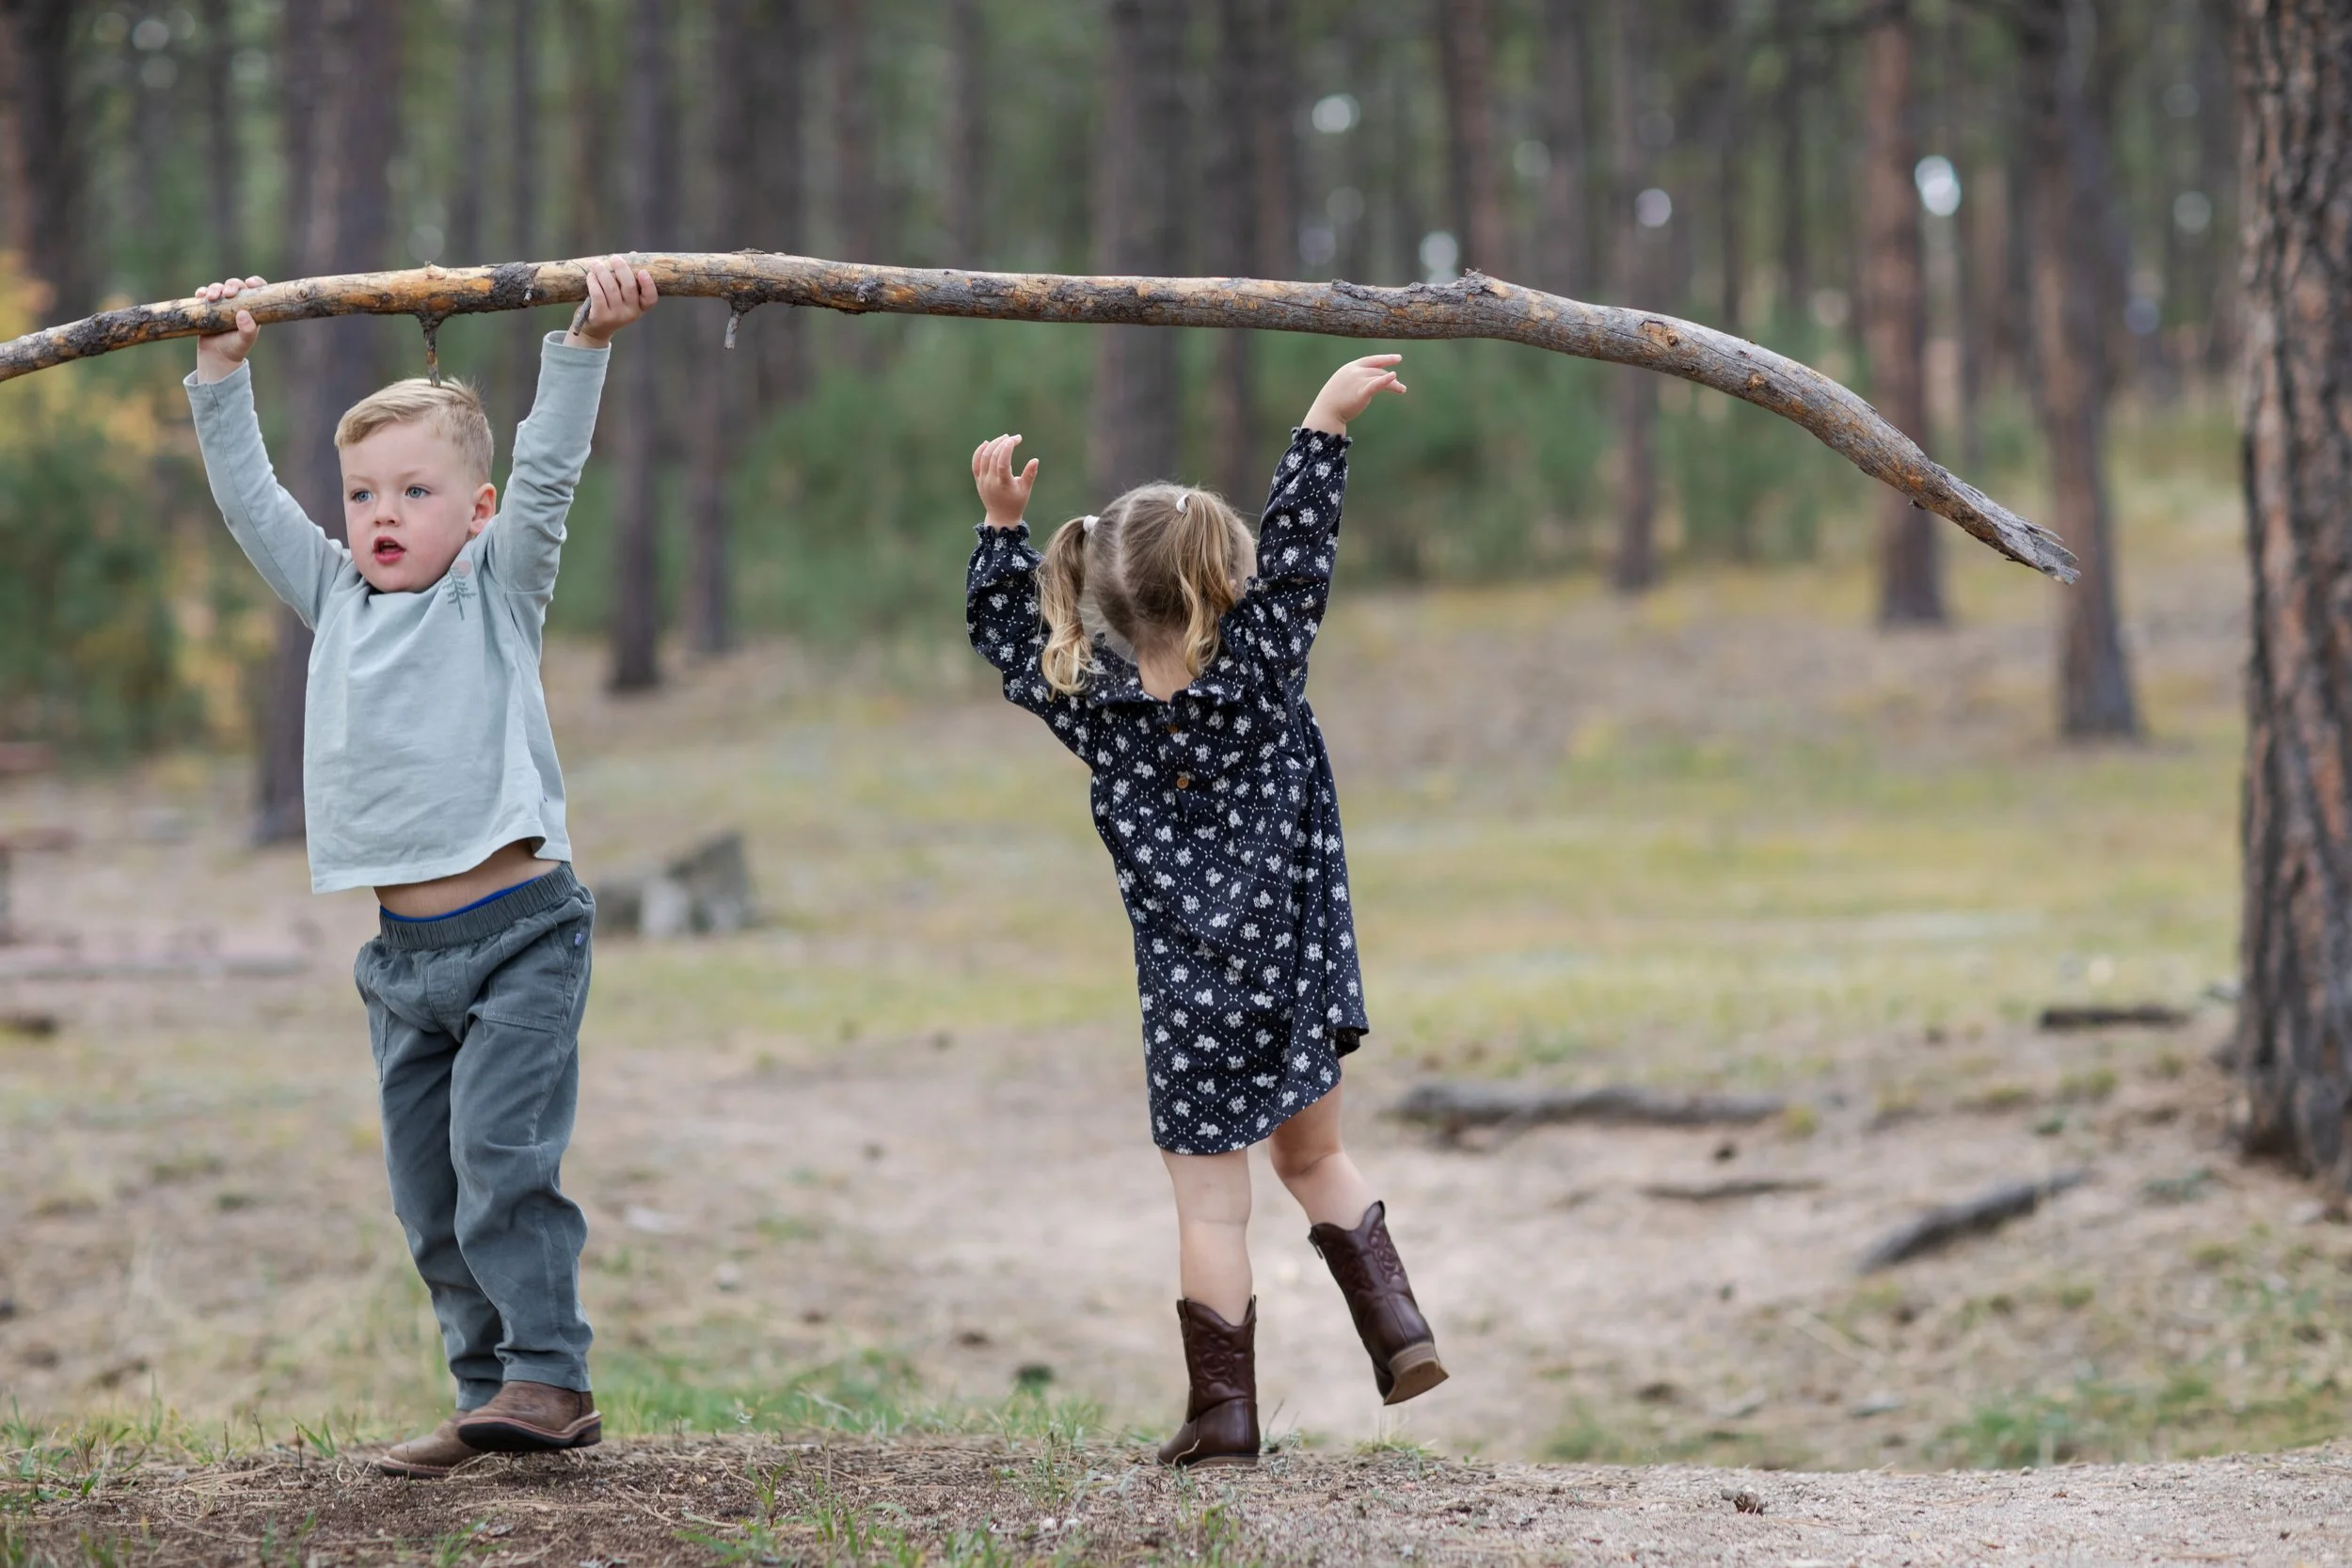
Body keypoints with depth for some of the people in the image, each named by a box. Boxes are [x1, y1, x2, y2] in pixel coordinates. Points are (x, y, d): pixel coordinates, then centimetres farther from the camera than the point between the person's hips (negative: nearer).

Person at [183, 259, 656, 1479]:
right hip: (403, 954, 6)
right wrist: (221, 370, 14)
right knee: (425, 1186, 5)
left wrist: (587, 340, -18)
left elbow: (548, 475, -10)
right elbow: (249, 500, 16)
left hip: (517, 931, -6)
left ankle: (549, 1376, -12)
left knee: (500, 1148, -17)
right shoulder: (337, 601, 14)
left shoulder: (498, 592, 2)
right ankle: (490, 1393, 12)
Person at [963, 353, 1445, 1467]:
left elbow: (1003, 626, 9)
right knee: (1314, 1156, 23)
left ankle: (1222, 1414, 5)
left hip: (1192, 999, -1)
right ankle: (1397, 1330, 13)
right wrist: (1325, 423, -3)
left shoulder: (1093, 706, -7)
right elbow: (1297, 552, -5)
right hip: (1297, 975, 1)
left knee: (1211, 1207, 4)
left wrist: (1002, 523, 12)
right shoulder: (1259, 677, -11)